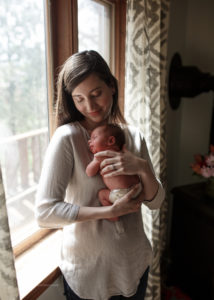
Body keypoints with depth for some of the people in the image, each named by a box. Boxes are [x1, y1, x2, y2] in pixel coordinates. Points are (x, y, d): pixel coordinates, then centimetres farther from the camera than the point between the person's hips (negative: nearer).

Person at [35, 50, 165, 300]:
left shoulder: (133, 136, -4)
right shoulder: (67, 138, -19)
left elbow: (155, 202, -3)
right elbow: (45, 213, -23)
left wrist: (142, 168, -23)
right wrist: (111, 210, -25)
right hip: (87, 270, -4)